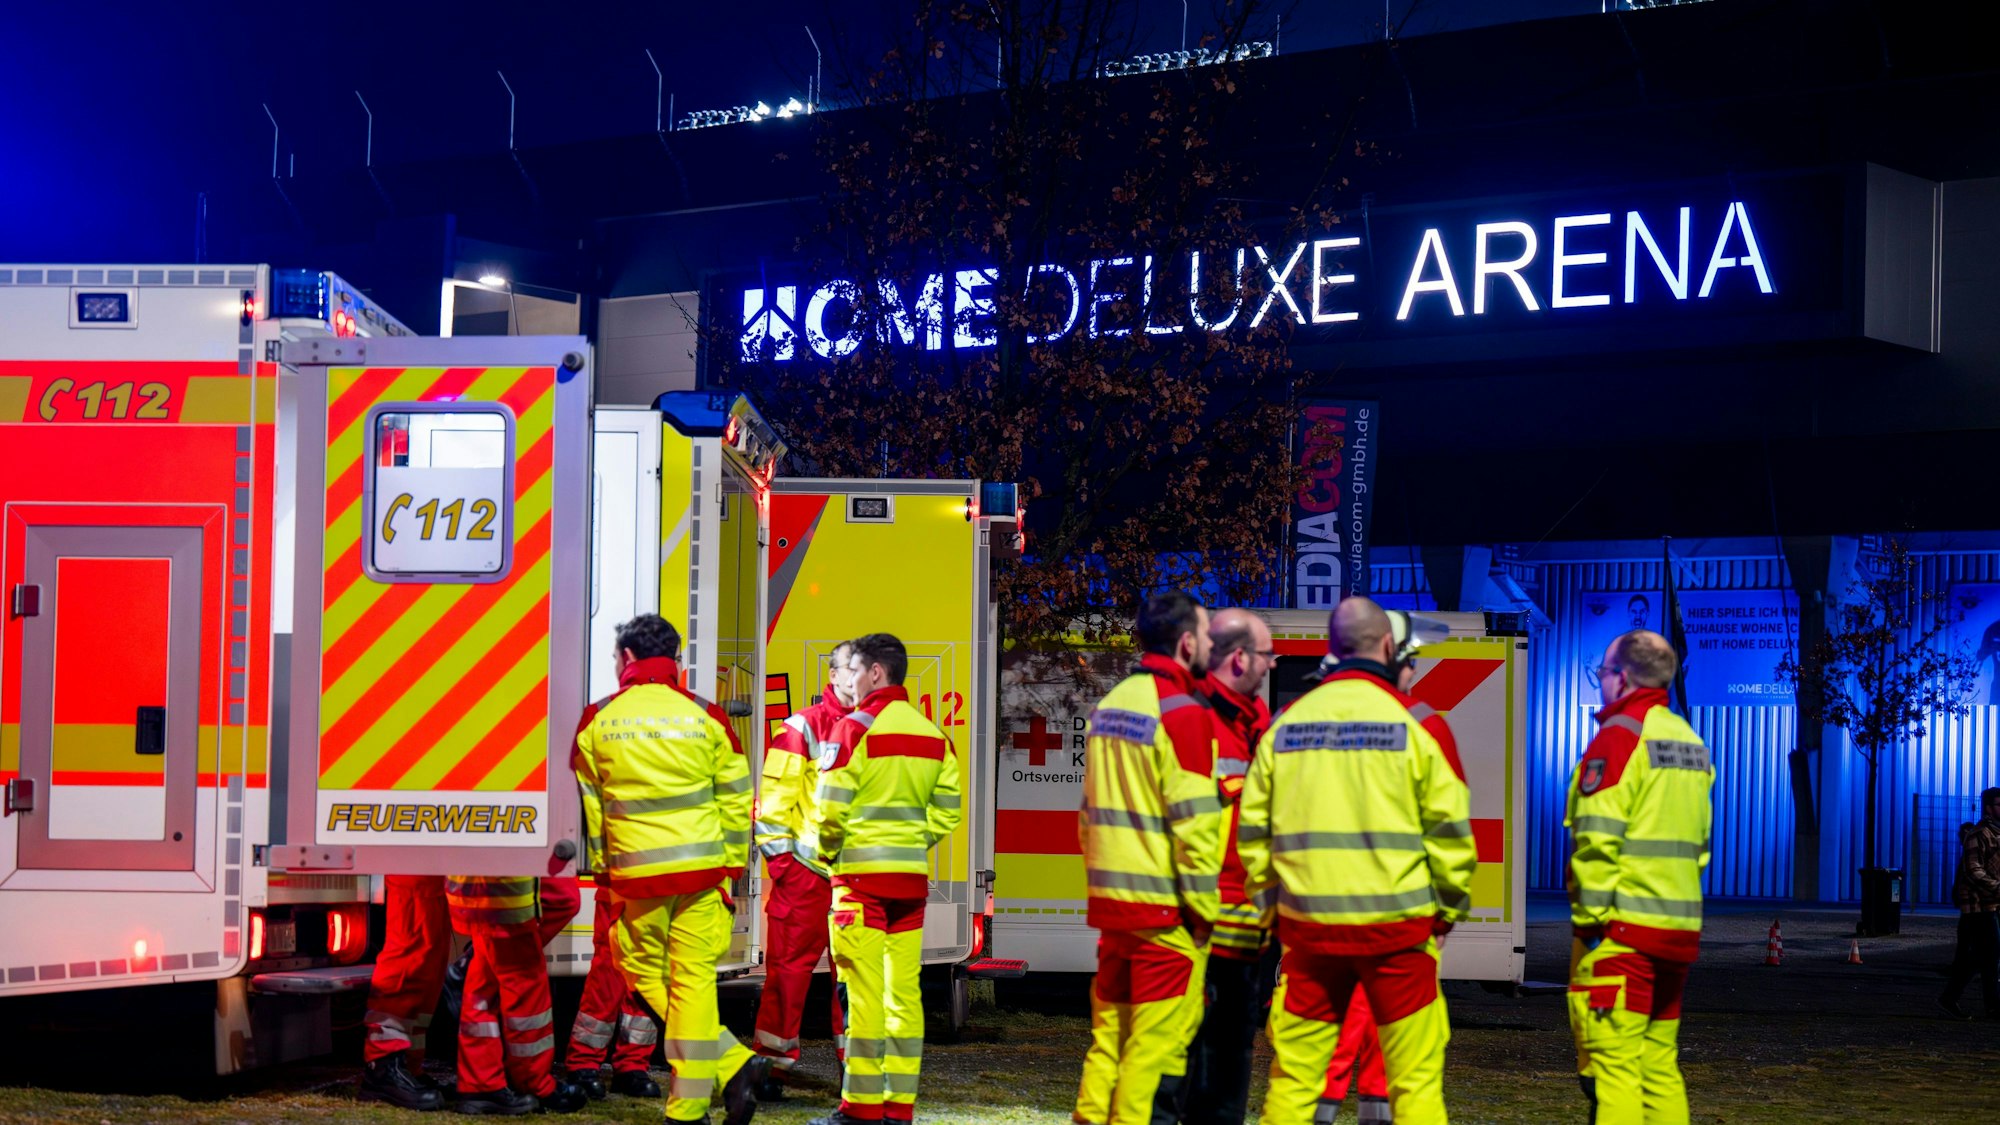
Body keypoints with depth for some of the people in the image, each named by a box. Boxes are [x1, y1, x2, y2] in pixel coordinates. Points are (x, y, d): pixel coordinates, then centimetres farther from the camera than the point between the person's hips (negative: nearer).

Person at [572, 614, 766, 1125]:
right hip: (701, 868, 1)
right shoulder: (705, 716, 2)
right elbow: (735, 799, 4)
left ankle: (731, 1064, 1)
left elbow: (586, 807, 7)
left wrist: (599, 868, 16)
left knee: (645, 974, 12)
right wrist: (731, 870, 11)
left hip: (636, 872, -1)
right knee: (693, 979, 4)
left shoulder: (597, 722, 2)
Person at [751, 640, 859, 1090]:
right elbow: (773, 798, -5)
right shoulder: (802, 728, -2)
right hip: (804, 871, -4)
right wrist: (779, 856, -9)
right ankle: (771, 1068, 4)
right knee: (789, 965, -1)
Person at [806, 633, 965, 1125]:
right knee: (904, 991, 7)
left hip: (863, 872, -6)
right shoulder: (932, 733, 9)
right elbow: (948, 810, 9)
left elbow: (830, 807, -12)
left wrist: (827, 854, 5)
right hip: (912, 876, 6)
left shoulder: (856, 727, -9)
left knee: (864, 990, -4)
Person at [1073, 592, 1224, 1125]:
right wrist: (1203, 907, -10)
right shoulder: (1183, 711, -12)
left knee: (1109, 1034, 13)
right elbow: (1194, 819, -15)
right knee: (1160, 1042, -5)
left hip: (1112, 901, 8)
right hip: (1166, 909, -8)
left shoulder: (1110, 705, 14)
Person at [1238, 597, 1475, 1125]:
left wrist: (1269, 894, 20)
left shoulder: (1285, 724, 5)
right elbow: (1449, 830, -3)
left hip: (1308, 925, 3)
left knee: (1294, 1074, 8)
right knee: (1416, 1078, 3)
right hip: (1396, 924, -3)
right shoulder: (1417, 723, -5)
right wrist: (1449, 907, 10)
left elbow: (1253, 829, 8)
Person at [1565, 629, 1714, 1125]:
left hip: (1620, 931, -9)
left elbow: (1597, 840, -17)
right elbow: (1698, 841, 17)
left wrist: (1589, 917, -15)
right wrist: (1677, 899, 18)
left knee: (1613, 1066, -10)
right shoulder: (1689, 740, 18)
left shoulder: (1619, 736, -9)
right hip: (1678, 928, 9)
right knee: (1660, 1063, 13)